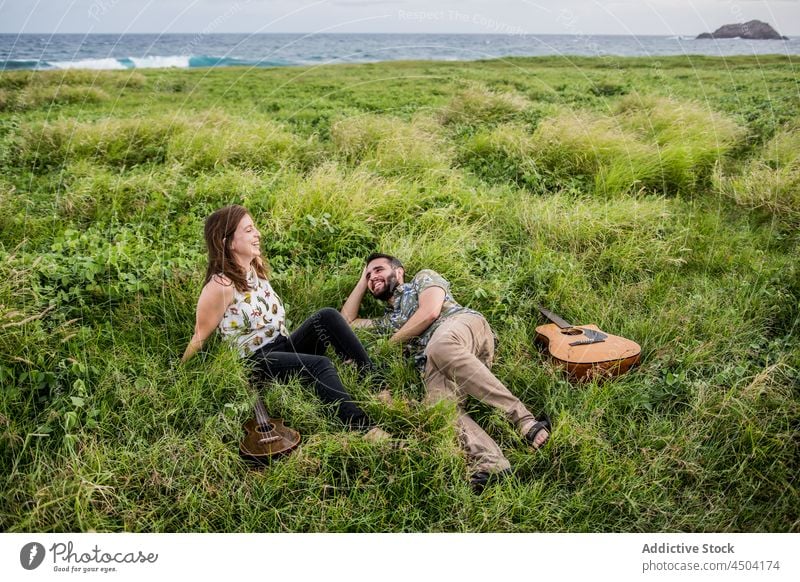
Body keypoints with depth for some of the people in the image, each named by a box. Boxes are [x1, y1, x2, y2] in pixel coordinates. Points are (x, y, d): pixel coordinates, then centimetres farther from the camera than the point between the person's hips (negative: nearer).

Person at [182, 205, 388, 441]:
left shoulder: (257, 265, 5)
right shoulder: (220, 286, -19)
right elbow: (200, 337, -10)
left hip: (284, 346, 7)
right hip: (256, 362, -7)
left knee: (327, 316, -17)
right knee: (320, 365, -31)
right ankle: (365, 429, -37)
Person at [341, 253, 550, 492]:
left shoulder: (423, 278, 26)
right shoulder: (388, 321, 42)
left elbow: (430, 312, 7)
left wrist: (389, 343, 13)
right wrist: (361, 282, 46)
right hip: (433, 366, 5)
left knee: (440, 347, -41)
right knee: (438, 406, -31)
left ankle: (523, 419, -46)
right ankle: (490, 464, -54)